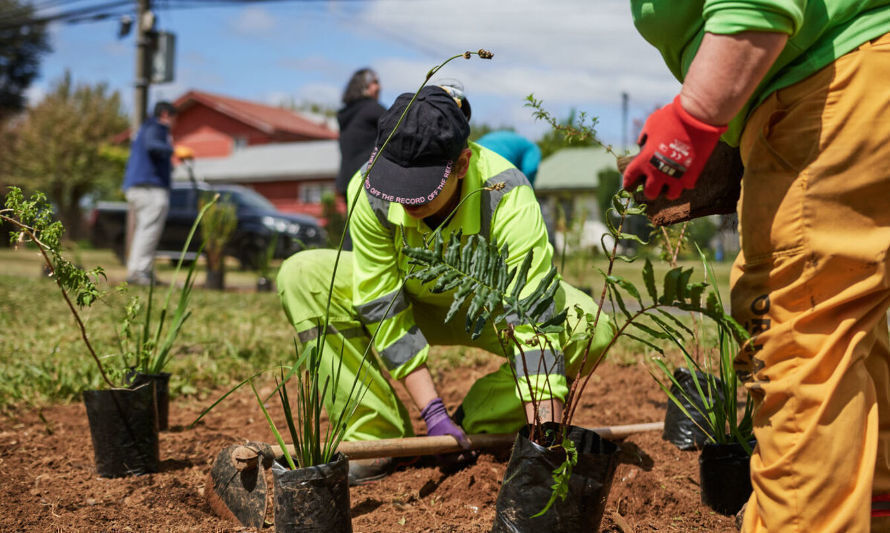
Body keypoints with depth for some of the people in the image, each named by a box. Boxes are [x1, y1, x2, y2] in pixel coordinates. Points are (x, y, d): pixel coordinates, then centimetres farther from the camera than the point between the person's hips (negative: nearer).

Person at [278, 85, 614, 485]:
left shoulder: (507, 198, -36)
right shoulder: (368, 190, -29)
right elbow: (383, 307, -23)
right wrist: (432, 411, -28)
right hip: (414, 301, 2)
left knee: (593, 329, -30)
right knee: (302, 277, -23)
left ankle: (475, 429, -11)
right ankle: (378, 437, -16)